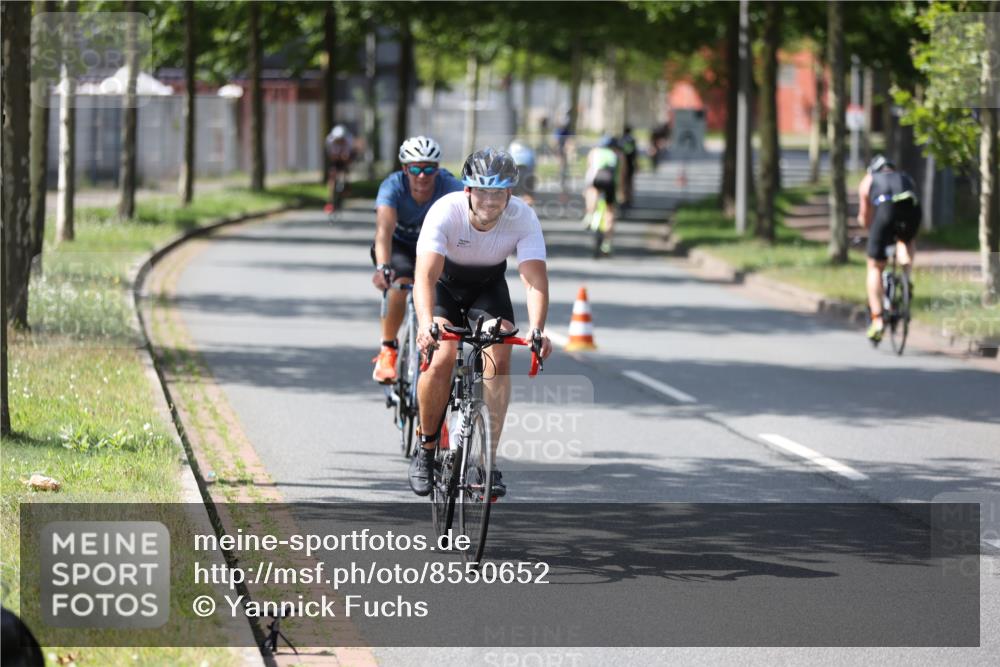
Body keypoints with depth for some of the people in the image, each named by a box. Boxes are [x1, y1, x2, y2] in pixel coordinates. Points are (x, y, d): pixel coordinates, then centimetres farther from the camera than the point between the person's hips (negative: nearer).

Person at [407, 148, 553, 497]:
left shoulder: (523, 218, -28)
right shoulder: (445, 212, -33)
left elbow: (535, 279, -35)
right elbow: (425, 275, -42)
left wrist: (536, 330, -52)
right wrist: (426, 324, -60)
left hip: (489, 285, 2)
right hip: (445, 283, -2)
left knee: (499, 359, -21)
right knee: (441, 359, -22)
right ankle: (426, 447, 1)